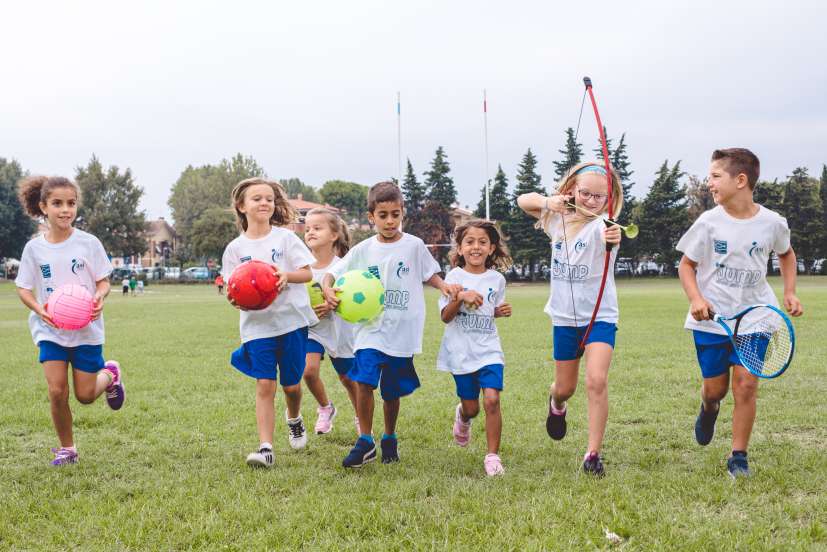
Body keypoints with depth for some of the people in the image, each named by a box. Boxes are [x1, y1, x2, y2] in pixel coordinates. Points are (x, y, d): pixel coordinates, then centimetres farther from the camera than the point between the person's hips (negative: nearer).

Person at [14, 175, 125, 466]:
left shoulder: (89, 243, -6)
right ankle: (66, 448, 14)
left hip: (86, 328, -1)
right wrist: (38, 308, -18)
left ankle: (110, 374, 37)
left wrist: (99, 296, -24)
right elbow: (24, 289, 2)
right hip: (50, 329, 1)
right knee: (57, 391, -8)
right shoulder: (34, 247, -3)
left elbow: (103, 280, -1)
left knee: (85, 395, 1)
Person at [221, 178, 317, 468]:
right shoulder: (235, 248, 3)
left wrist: (286, 275, -22)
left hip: (291, 319, 0)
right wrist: (235, 299, -20)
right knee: (265, 385, -7)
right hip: (257, 324, 0)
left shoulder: (285, 237, 0)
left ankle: (294, 420, 41)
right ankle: (265, 447, -8)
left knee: (291, 384, 8)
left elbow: (308, 273, -2)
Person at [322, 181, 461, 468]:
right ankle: (365, 442, -3)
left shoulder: (414, 245, 1)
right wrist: (327, 288, -18)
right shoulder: (363, 250, 3)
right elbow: (333, 272, 4)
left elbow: (430, 273, 11)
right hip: (370, 328, 0)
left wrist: (444, 286, -9)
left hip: (402, 333, 0)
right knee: (364, 382, -16)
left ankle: (390, 439, 31)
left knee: (392, 391, 9)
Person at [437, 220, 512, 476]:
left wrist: (501, 311, -3)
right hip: (461, 351, -1)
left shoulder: (496, 279, 3)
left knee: (491, 399, -16)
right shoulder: (454, 277, -4)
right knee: (471, 407, 8)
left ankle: (493, 455, -4)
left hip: (488, 349, 1)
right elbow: (445, 317, -8)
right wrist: (460, 297, -24)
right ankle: (462, 417, 46)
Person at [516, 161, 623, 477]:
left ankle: (593, 454, -10)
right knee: (565, 387, 16)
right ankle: (556, 404, 53)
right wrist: (548, 201, -11)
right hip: (564, 317, 4)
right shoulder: (558, 219, 1)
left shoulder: (601, 226, -17)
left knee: (597, 381, -21)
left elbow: (607, 235, -41)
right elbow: (523, 201, 9)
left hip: (600, 316, -4)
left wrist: (613, 239, -65)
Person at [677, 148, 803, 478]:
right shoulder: (708, 222, -7)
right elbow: (686, 265, 2)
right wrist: (696, 298, -15)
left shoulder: (773, 222, -4)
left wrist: (789, 292, 6)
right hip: (712, 318, 0)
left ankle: (738, 457, 7)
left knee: (746, 385, -7)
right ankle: (709, 408, 44)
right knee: (714, 387, 6)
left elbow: (786, 254, 18)